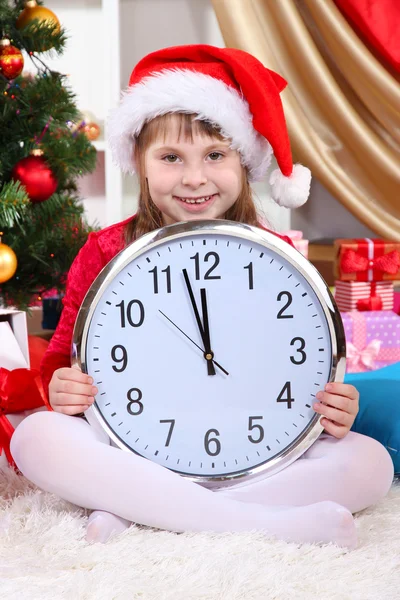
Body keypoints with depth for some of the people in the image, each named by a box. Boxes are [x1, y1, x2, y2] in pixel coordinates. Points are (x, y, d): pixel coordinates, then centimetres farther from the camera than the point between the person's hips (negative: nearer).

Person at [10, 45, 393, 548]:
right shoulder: (105, 254, -1)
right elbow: (63, 357, 7)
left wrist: (334, 412, -14)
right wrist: (61, 389, -17)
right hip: (133, 447, 0)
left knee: (370, 462, -22)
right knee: (36, 436, -29)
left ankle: (131, 512, -27)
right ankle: (271, 522, -33)